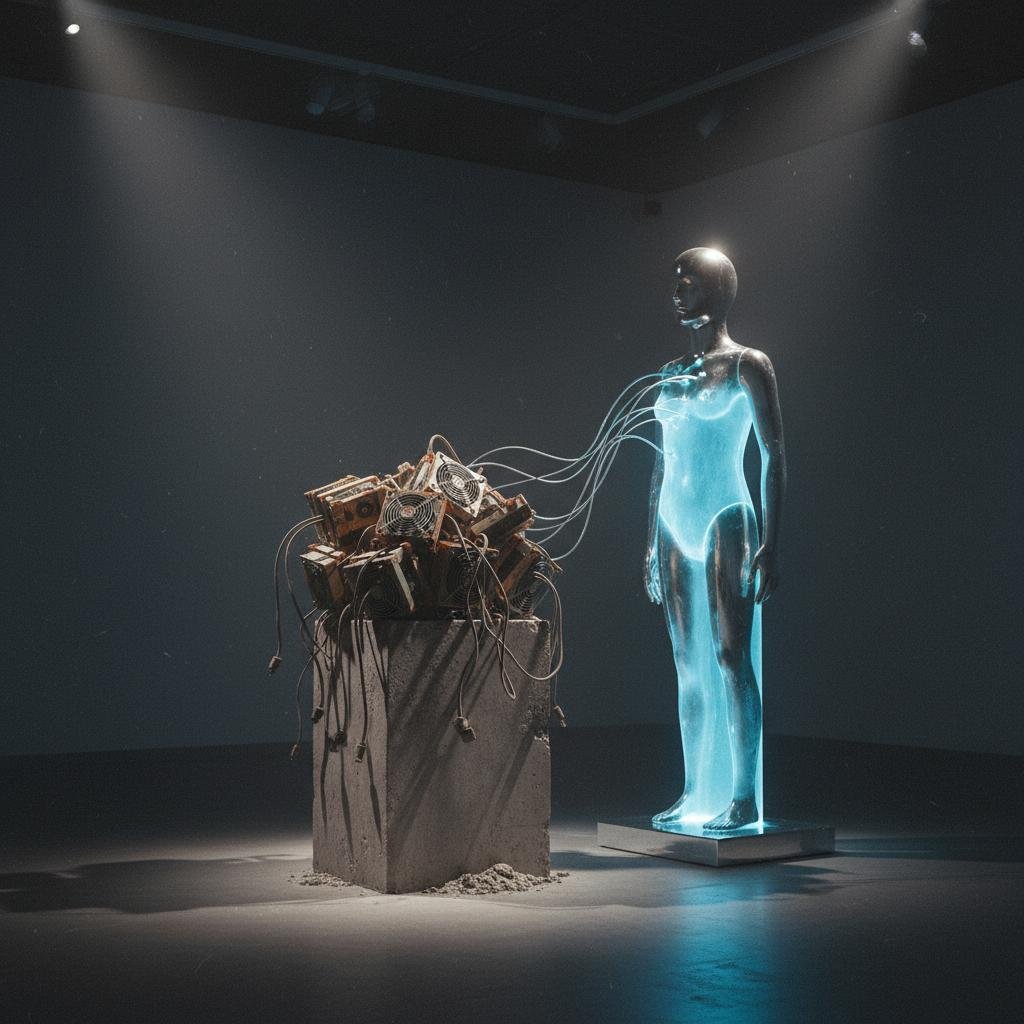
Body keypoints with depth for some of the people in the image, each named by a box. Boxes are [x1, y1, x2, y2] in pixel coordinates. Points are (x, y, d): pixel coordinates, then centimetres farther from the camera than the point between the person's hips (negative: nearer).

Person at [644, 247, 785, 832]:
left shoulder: (747, 365, -2)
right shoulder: (674, 373, 15)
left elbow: (775, 455, -6)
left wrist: (771, 542, -14)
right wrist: (653, 545, 17)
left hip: (726, 520, -6)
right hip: (676, 526, 6)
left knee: (732, 657, -8)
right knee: (688, 666, 8)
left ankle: (744, 798, -3)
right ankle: (696, 795, 14)